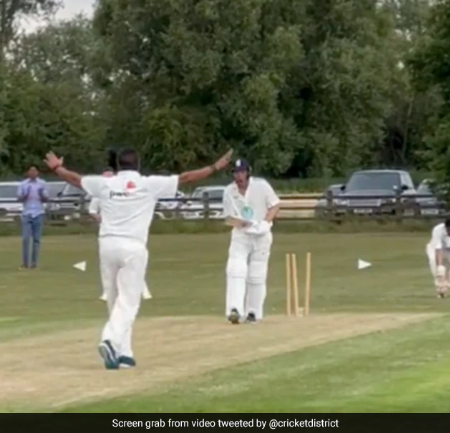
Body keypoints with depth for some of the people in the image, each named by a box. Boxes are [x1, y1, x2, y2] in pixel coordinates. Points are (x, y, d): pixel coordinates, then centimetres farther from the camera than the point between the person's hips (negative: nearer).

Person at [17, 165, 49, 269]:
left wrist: (42, 195, -15)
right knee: (26, 238, -7)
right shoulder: (23, 184, 5)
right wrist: (25, 195, -17)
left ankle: (34, 263, 3)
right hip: (26, 214, 0)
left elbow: (46, 199, 6)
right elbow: (20, 198, 4)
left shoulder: (42, 184, 5)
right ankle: (25, 263, -2)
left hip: (38, 214, 0)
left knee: (36, 239, 0)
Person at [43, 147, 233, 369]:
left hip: (107, 244, 3)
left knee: (116, 301, 13)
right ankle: (111, 341, -26)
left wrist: (56, 168, 42)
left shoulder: (105, 183, 8)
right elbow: (185, 178, 4)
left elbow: (75, 178, 23)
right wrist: (215, 167, 12)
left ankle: (123, 352, 12)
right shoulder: (149, 184, 1)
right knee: (128, 301, -4)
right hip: (133, 247, -3)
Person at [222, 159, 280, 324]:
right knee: (235, 271, -17)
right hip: (240, 236, 1)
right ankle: (235, 310, -26)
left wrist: (265, 223, -19)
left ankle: (254, 312, 14)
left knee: (257, 275, 1)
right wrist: (240, 223, -21)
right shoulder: (229, 191, -3)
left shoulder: (261, 185, -9)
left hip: (261, 236, -1)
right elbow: (228, 218, 0)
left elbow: (275, 205, -3)